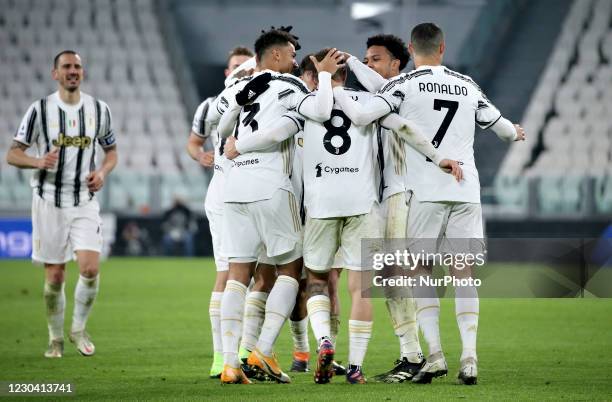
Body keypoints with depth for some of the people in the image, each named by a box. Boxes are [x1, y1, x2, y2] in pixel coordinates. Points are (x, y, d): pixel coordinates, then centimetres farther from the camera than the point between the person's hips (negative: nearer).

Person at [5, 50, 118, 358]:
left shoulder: (99, 109, 4)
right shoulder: (40, 110, -4)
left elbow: (112, 151, 17)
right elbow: (13, 154, -3)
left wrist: (102, 171, -5)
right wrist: (39, 162, -23)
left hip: (85, 202, 2)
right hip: (49, 202, -1)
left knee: (90, 269, -14)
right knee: (54, 278, 1)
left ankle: (78, 329, 9)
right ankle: (55, 338, 21)